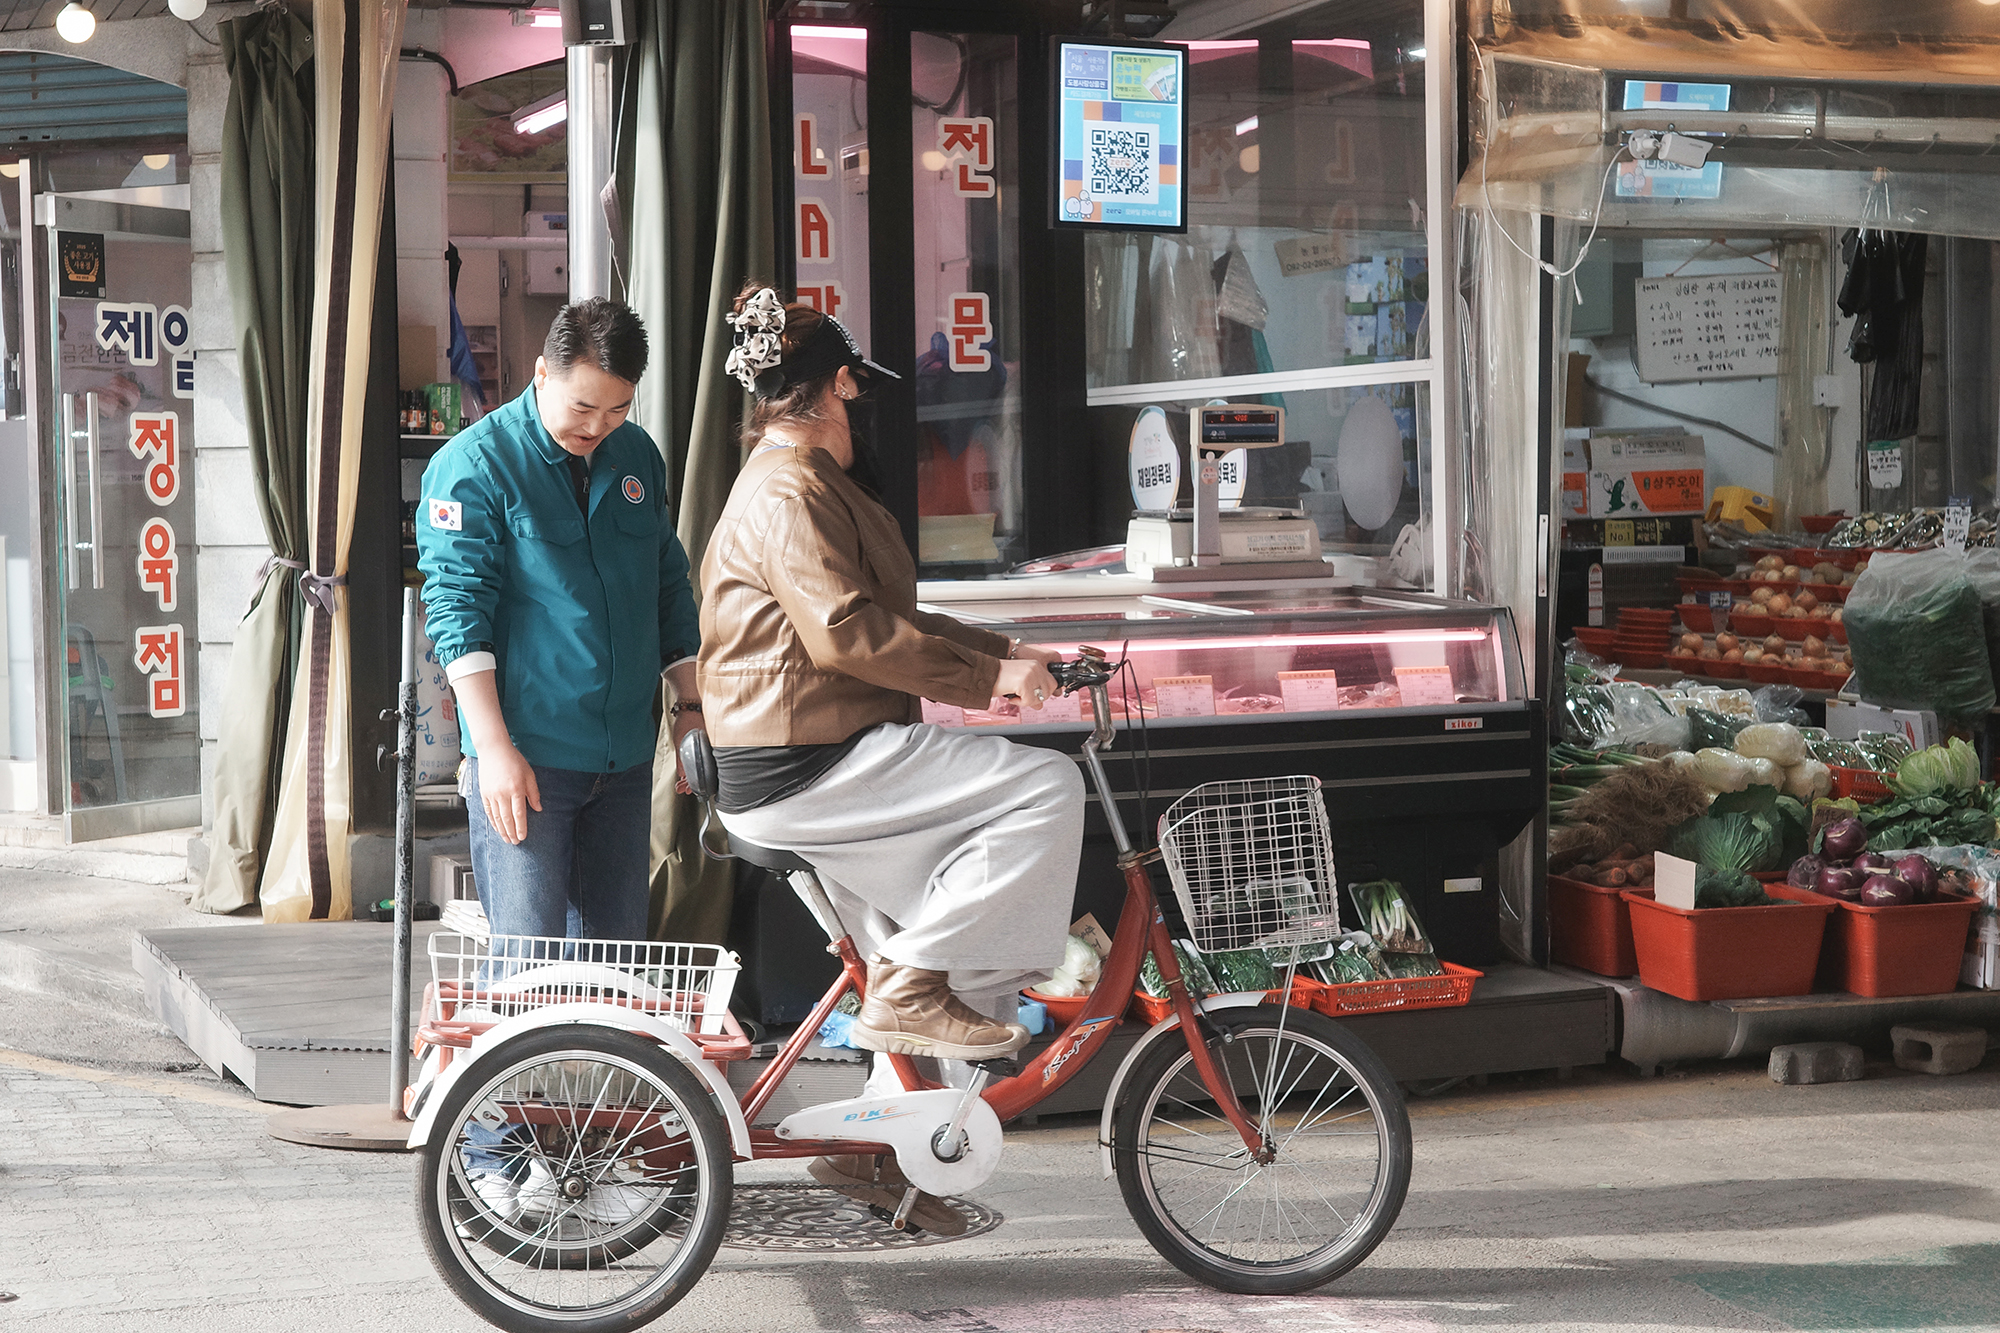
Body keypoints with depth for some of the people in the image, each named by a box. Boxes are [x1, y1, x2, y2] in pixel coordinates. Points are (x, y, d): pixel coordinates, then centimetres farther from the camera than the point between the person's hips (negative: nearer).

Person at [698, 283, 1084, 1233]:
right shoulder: (788, 491, -13)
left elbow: (888, 622, 25)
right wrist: (985, 677, -20)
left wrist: (1011, 653, 17)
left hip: (818, 765, 11)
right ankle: (912, 985, -15)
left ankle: (879, 1149, 23)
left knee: (948, 971, 15)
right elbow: (850, 632, -23)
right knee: (1047, 787, -18)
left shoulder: (798, 485, 22)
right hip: (806, 767, -11)